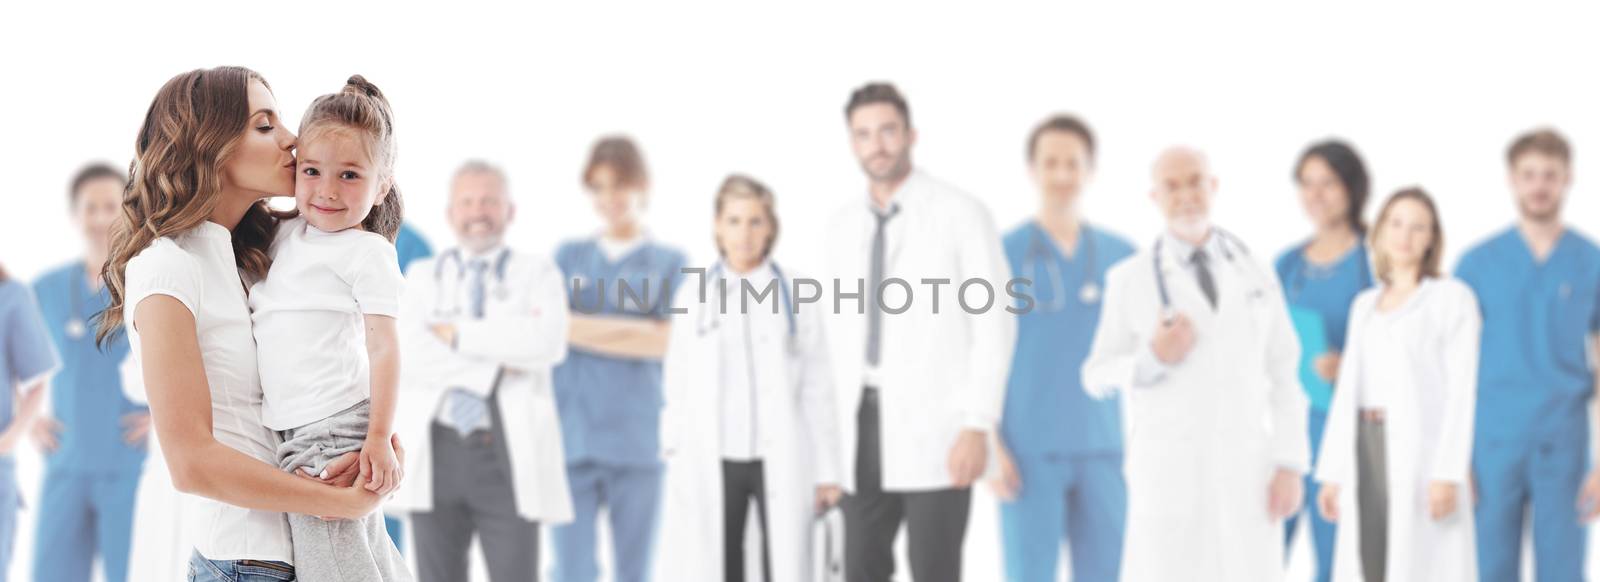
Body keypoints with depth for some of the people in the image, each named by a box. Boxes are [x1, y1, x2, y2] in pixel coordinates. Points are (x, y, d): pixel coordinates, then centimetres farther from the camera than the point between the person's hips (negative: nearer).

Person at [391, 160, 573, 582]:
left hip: (509, 456, -2)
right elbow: (406, 350, -5)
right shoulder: (423, 276, 15)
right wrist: (495, 365, -11)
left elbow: (547, 342, -12)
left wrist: (456, 334, -9)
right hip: (436, 453, 2)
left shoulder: (537, 274, 10)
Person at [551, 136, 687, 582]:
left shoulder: (668, 262, 9)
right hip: (571, 436, 1)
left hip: (636, 440, -1)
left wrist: (576, 328, -5)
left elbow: (664, 342, -5)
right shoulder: (568, 256, 16)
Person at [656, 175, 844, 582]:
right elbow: (677, 386, 9)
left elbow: (817, 389, 2)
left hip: (781, 460, -1)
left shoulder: (795, 293, 2)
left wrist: (827, 470, 0)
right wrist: (675, 459, 4)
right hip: (712, 461, 1)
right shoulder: (694, 296, 6)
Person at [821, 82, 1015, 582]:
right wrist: (835, 430, 10)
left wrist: (978, 426, -16)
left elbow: (994, 324, -9)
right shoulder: (842, 226, 11)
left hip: (937, 427, -5)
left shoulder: (961, 214, -6)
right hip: (865, 425, 6)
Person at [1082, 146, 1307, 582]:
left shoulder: (1255, 277, 9)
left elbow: (1284, 377, 8)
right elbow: (1097, 377, 6)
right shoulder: (1130, 280, 1)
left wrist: (1290, 466, -2)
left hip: (1245, 471, 2)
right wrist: (1153, 359, -14)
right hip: (1168, 468, -2)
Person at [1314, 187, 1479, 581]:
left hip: (1422, 452, -6)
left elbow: (1461, 390, -8)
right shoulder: (1365, 305, 17)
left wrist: (1448, 473, -16)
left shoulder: (1452, 298, -1)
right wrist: (1332, 472, 10)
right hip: (1367, 454, 6)